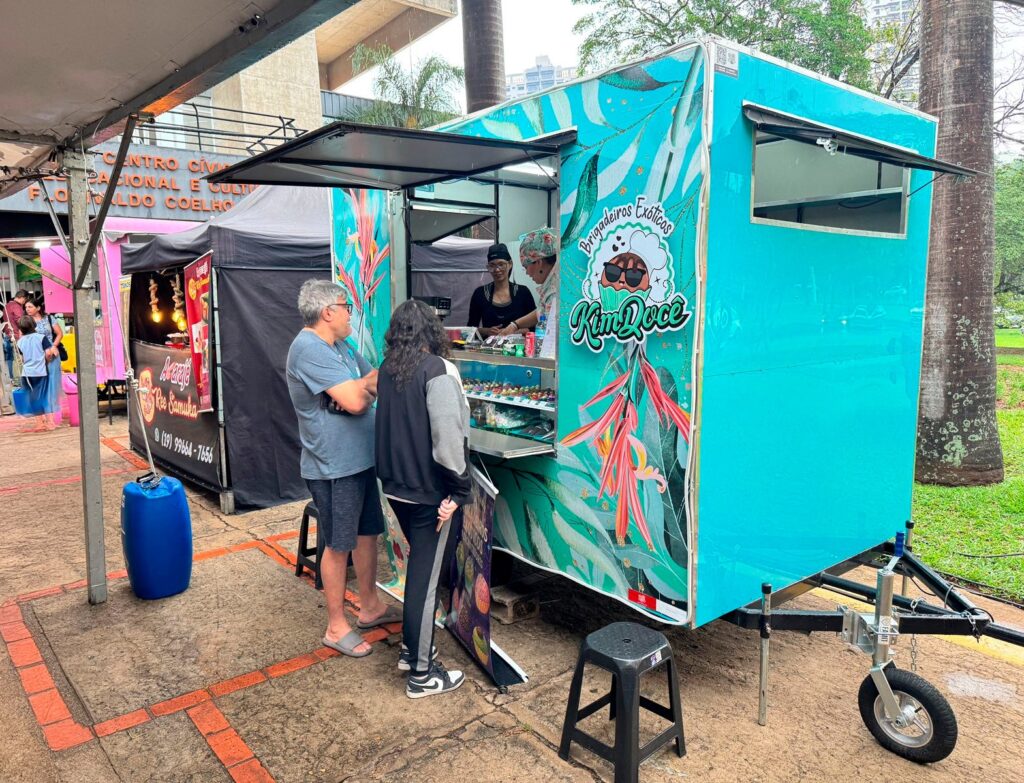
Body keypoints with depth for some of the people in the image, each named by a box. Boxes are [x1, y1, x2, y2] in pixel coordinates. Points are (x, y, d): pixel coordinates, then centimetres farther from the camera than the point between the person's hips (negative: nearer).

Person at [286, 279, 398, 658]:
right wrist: (369, 383, -7)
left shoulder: (340, 347, 11)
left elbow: (373, 383, 10)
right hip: (333, 466, -9)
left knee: (367, 532, 18)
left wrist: (362, 389, -11)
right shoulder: (309, 348, -20)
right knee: (339, 545, 4)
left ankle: (370, 607, 34)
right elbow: (355, 401, -25)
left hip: (361, 459, 9)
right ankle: (337, 627, 20)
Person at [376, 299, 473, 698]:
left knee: (419, 566, 23)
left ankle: (411, 648, 35)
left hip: (396, 486, 7)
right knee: (426, 577, 4)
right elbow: (448, 437, -22)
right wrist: (459, 489, -15)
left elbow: (390, 426, 11)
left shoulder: (388, 370, 6)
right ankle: (421, 673, 16)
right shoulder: (438, 370, -17)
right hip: (429, 491, -7)